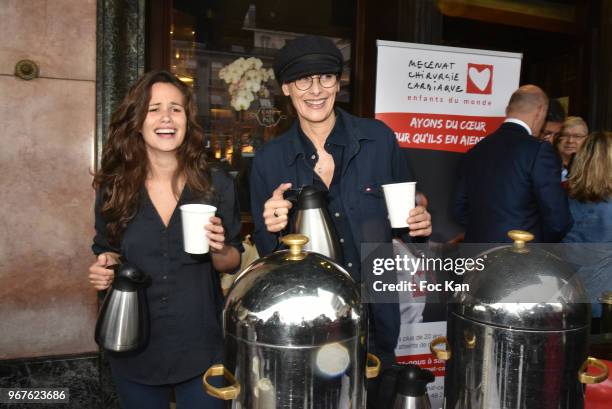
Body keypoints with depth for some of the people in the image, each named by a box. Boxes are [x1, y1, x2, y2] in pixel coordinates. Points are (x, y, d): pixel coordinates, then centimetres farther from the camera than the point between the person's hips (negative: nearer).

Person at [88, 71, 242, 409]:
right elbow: (107, 252, 9)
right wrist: (104, 268, -12)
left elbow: (232, 263, 0)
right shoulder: (113, 187, -5)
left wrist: (219, 249, -20)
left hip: (201, 347, -1)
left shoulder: (216, 184, -7)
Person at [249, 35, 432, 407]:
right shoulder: (269, 159, -4)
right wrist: (271, 229, -19)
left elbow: (407, 209, 7)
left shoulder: (379, 139, -6)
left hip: (376, 314, 1)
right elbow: (266, 251, 2)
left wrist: (420, 224, -14)